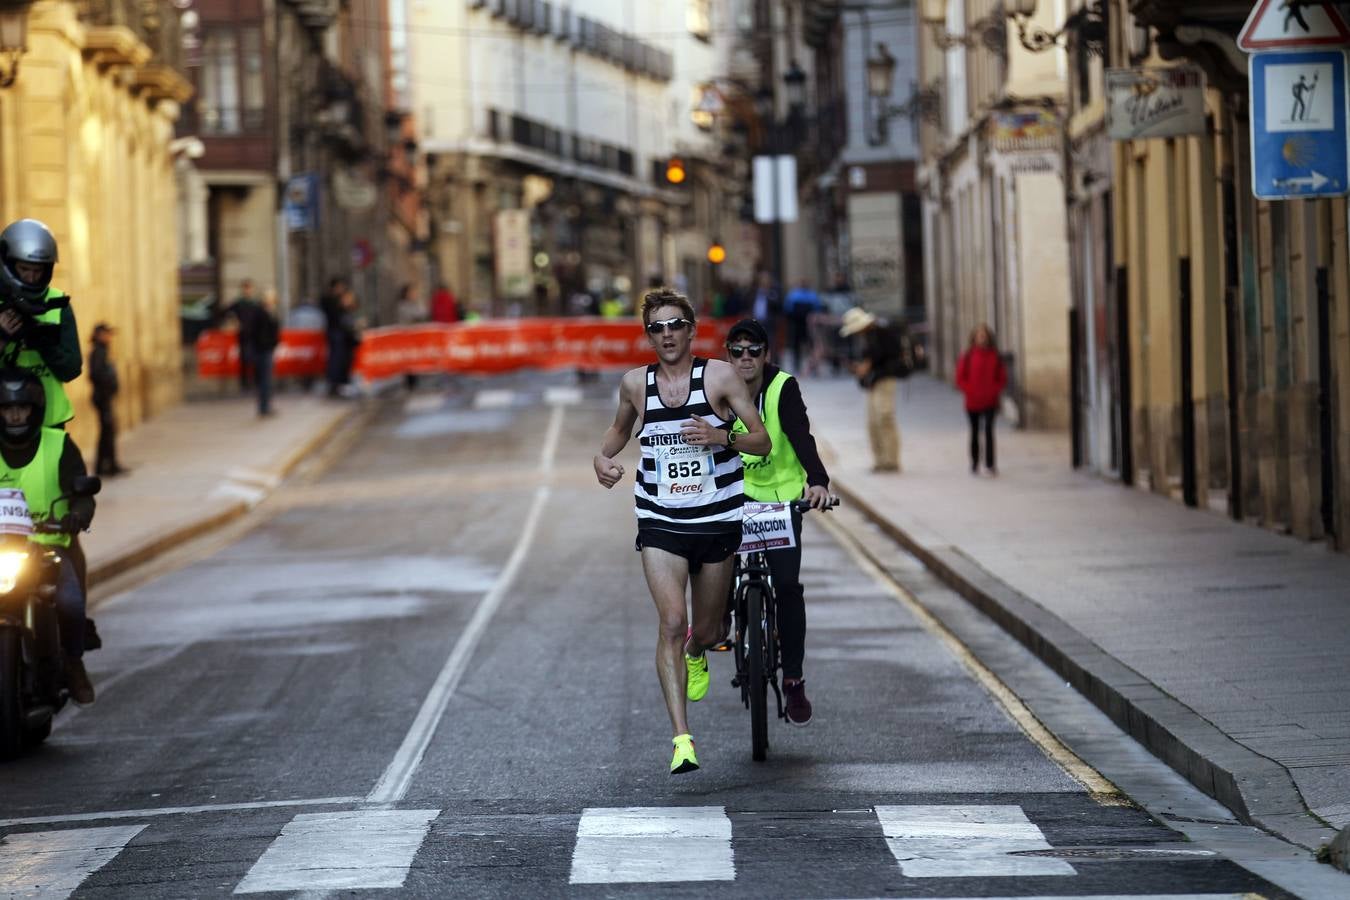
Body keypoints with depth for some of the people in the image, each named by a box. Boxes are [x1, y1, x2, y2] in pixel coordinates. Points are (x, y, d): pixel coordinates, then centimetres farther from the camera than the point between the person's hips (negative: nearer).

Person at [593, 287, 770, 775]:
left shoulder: (720, 375, -5)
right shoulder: (635, 383, 2)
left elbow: (762, 441, -6)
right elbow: (620, 428, 23)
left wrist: (721, 436, -25)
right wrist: (602, 457, 2)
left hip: (716, 520, 0)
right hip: (660, 521, 0)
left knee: (706, 632, 12)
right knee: (671, 623, -17)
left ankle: (696, 655, 52)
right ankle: (682, 738, -18)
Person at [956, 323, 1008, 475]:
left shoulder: (995, 356, 3)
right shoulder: (968, 356, 0)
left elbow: (1002, 378, 7)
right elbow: (960, 378, 0)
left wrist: (993, 391, -7)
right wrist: (971, 392, -10)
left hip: (990, 401, 0)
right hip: (973, 402, 0)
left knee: (989, 430, -11)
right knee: (975, 432, 8)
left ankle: (990, 464, -12)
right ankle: (974, 464, 16)